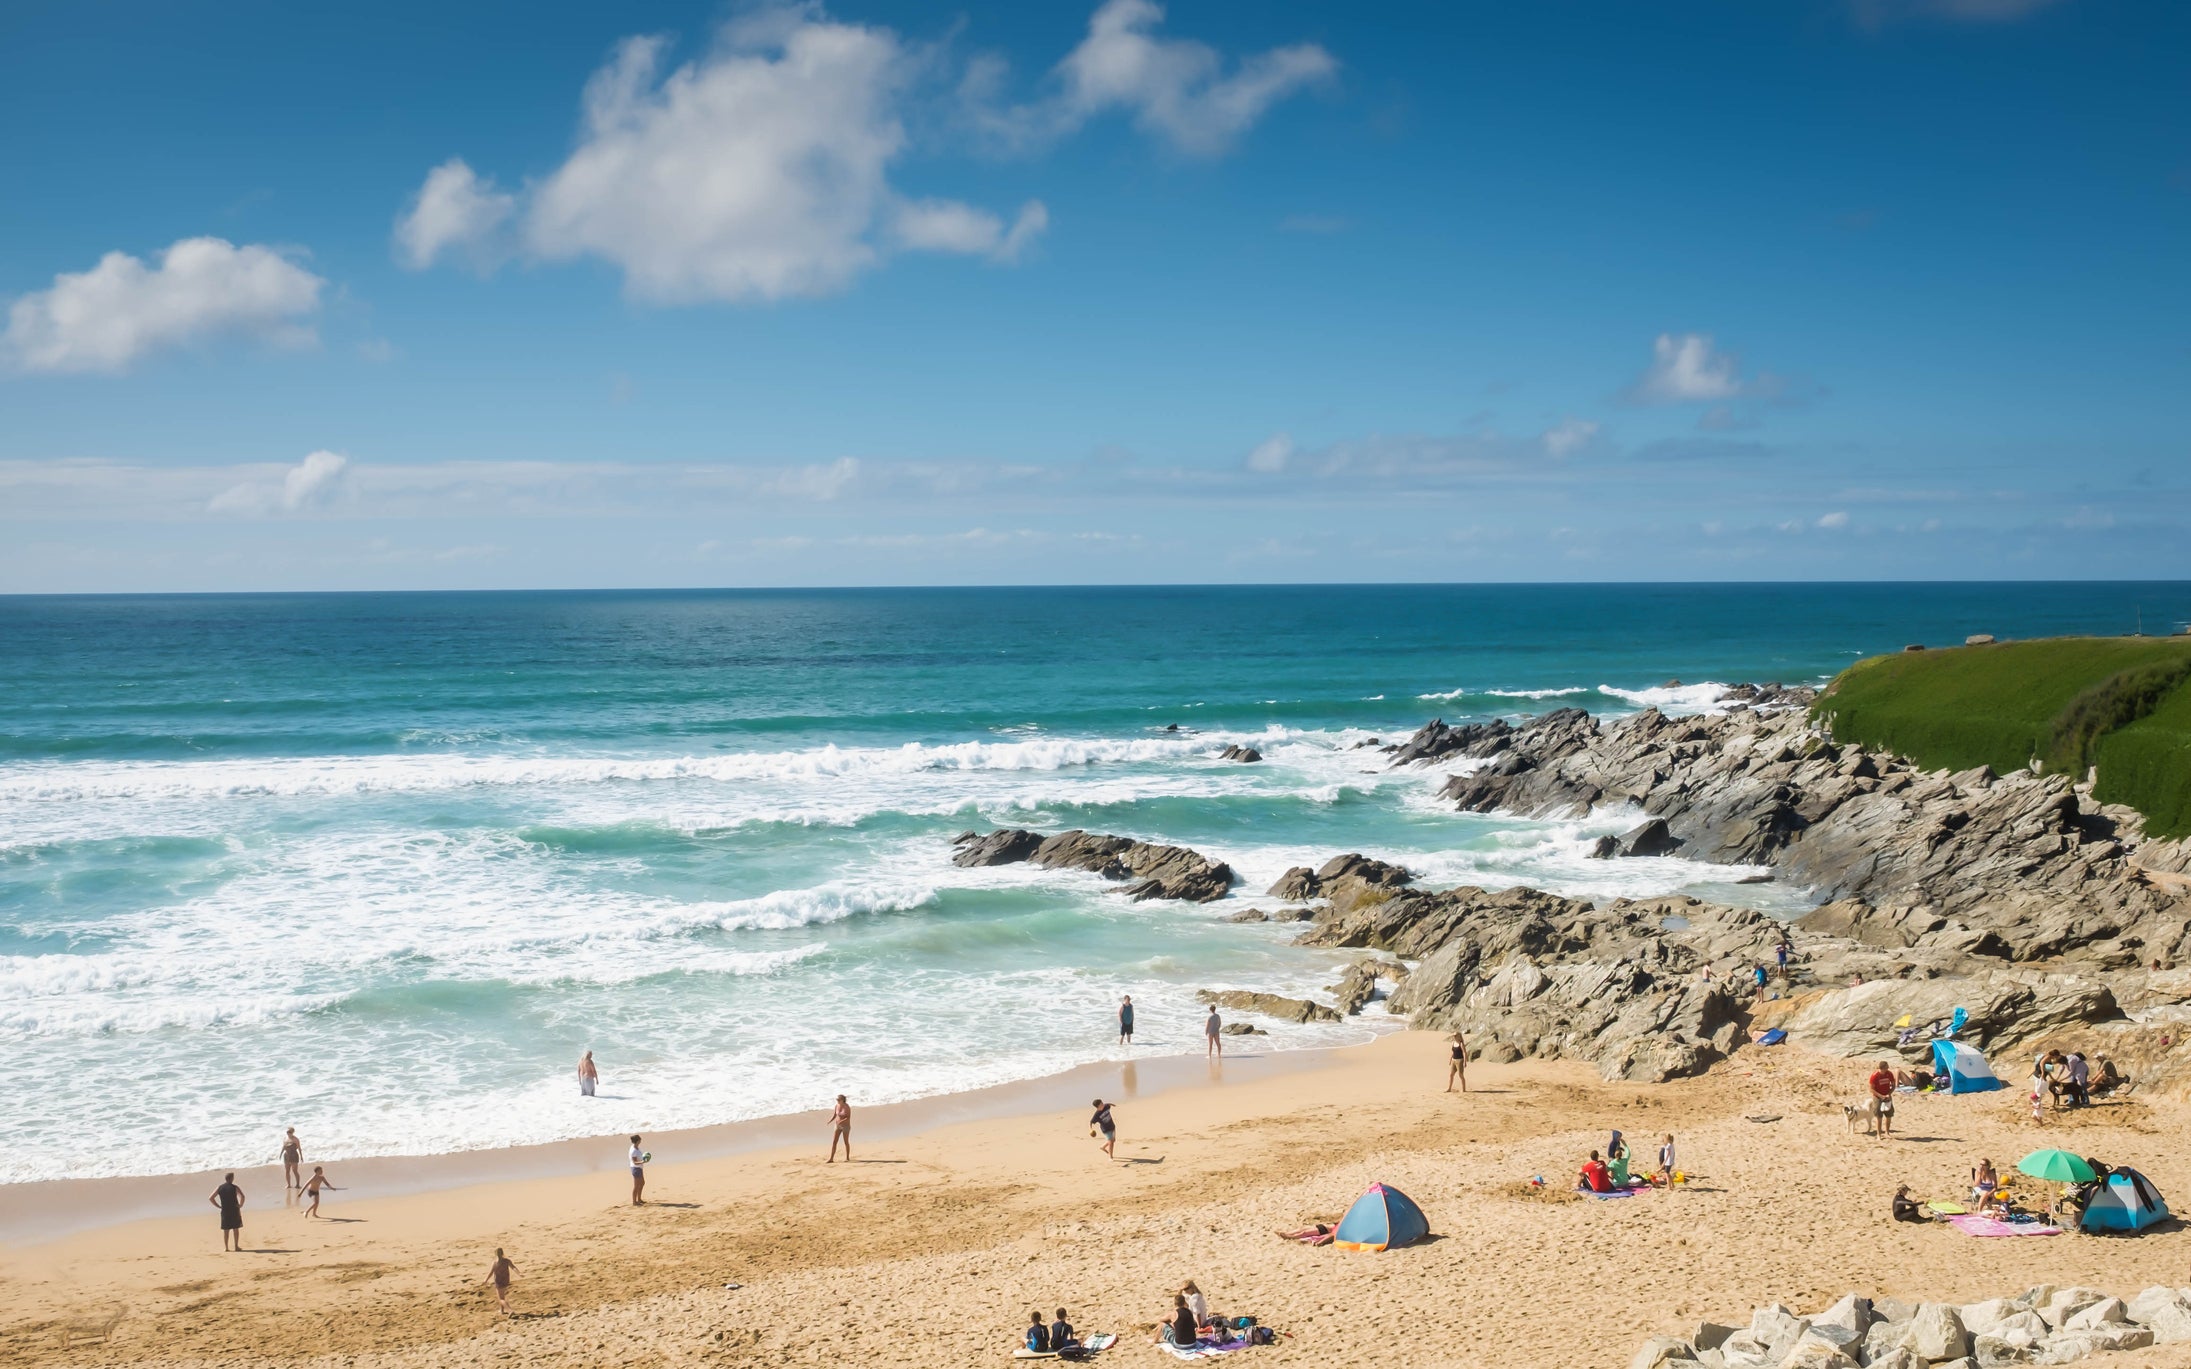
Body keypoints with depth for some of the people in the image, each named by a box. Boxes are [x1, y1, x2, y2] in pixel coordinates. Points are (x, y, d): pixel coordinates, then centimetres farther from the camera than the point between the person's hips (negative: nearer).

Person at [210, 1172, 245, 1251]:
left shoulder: (219, 1188, 3)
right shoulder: (234, 1187, -7)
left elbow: (211, 1198, 1)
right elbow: (242, 1196, -22)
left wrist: (218, 1206, 5)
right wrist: (240, 1205, -7)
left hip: (225, 1211, 3)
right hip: (234, 1210, -3)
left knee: (225, 1230, 9)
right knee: (235, 1228, 7)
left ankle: (226, 1247, 8)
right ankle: (236, 1246, 6)